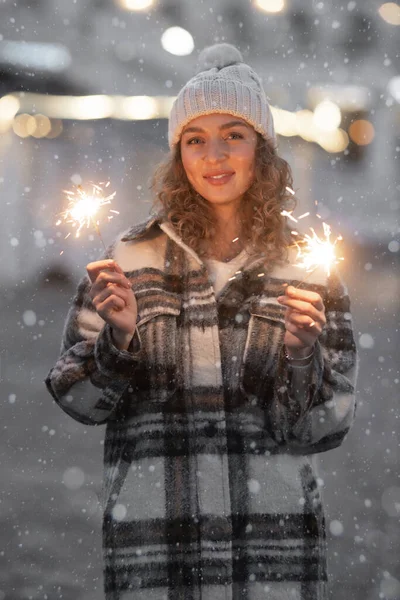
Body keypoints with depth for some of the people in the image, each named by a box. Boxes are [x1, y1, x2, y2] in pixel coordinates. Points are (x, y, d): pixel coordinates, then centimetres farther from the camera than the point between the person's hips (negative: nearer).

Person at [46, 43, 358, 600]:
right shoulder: (131, 259, 4)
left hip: (275, 534, 1)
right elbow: (79, 401, 6)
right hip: (153, 530, 0)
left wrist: (302, 355, -14)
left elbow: (322, 428, 3)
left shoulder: (308, 268, 5)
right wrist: (119, 338, -11)